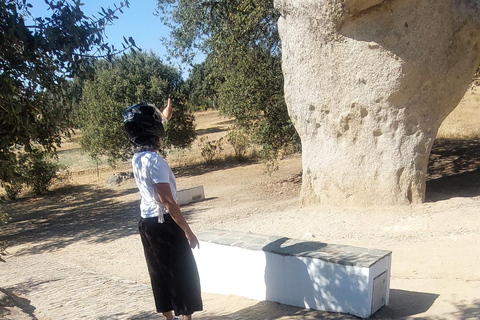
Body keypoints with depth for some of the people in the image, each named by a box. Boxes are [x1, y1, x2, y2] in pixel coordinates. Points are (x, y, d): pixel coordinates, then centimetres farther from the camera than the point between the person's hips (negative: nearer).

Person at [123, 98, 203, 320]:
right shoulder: (154, 160, -22)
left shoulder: (137, 157, 4)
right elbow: (167, 200, -24)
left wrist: (164, 117, 44)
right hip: (164, 223, -9)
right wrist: (188, 231, -18)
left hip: (147, 223, 9)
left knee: (160, 274, 17)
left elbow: (151, 134, 29)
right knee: (184, 274, 5)